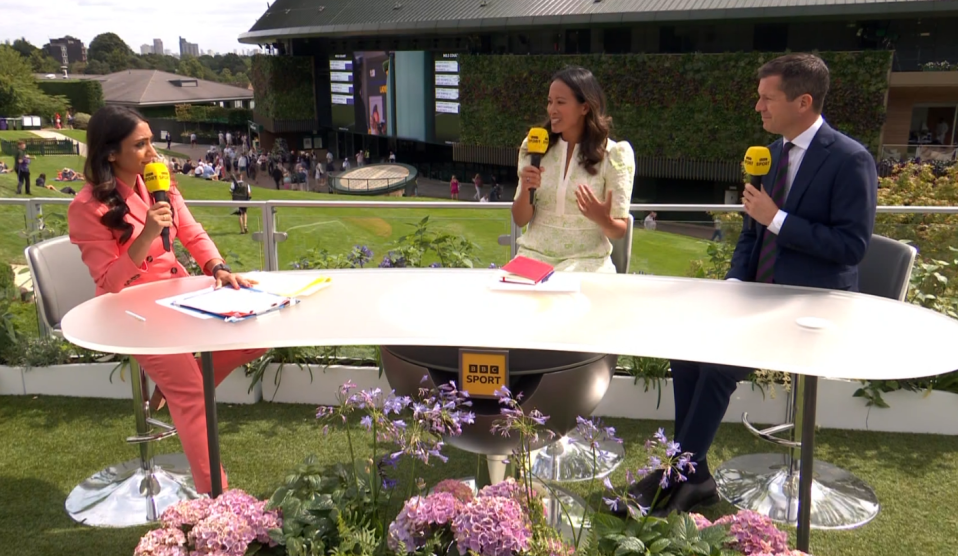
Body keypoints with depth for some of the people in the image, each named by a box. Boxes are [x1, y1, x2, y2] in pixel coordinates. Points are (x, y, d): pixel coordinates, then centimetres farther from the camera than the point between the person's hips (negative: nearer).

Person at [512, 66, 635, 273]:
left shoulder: (613, 155, -4)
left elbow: (619, 230, -2)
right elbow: (520, 220, 6)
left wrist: (604, 220, -25)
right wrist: (525, 191, -15)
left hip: (586, 260, -2)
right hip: (534, 254, 3)